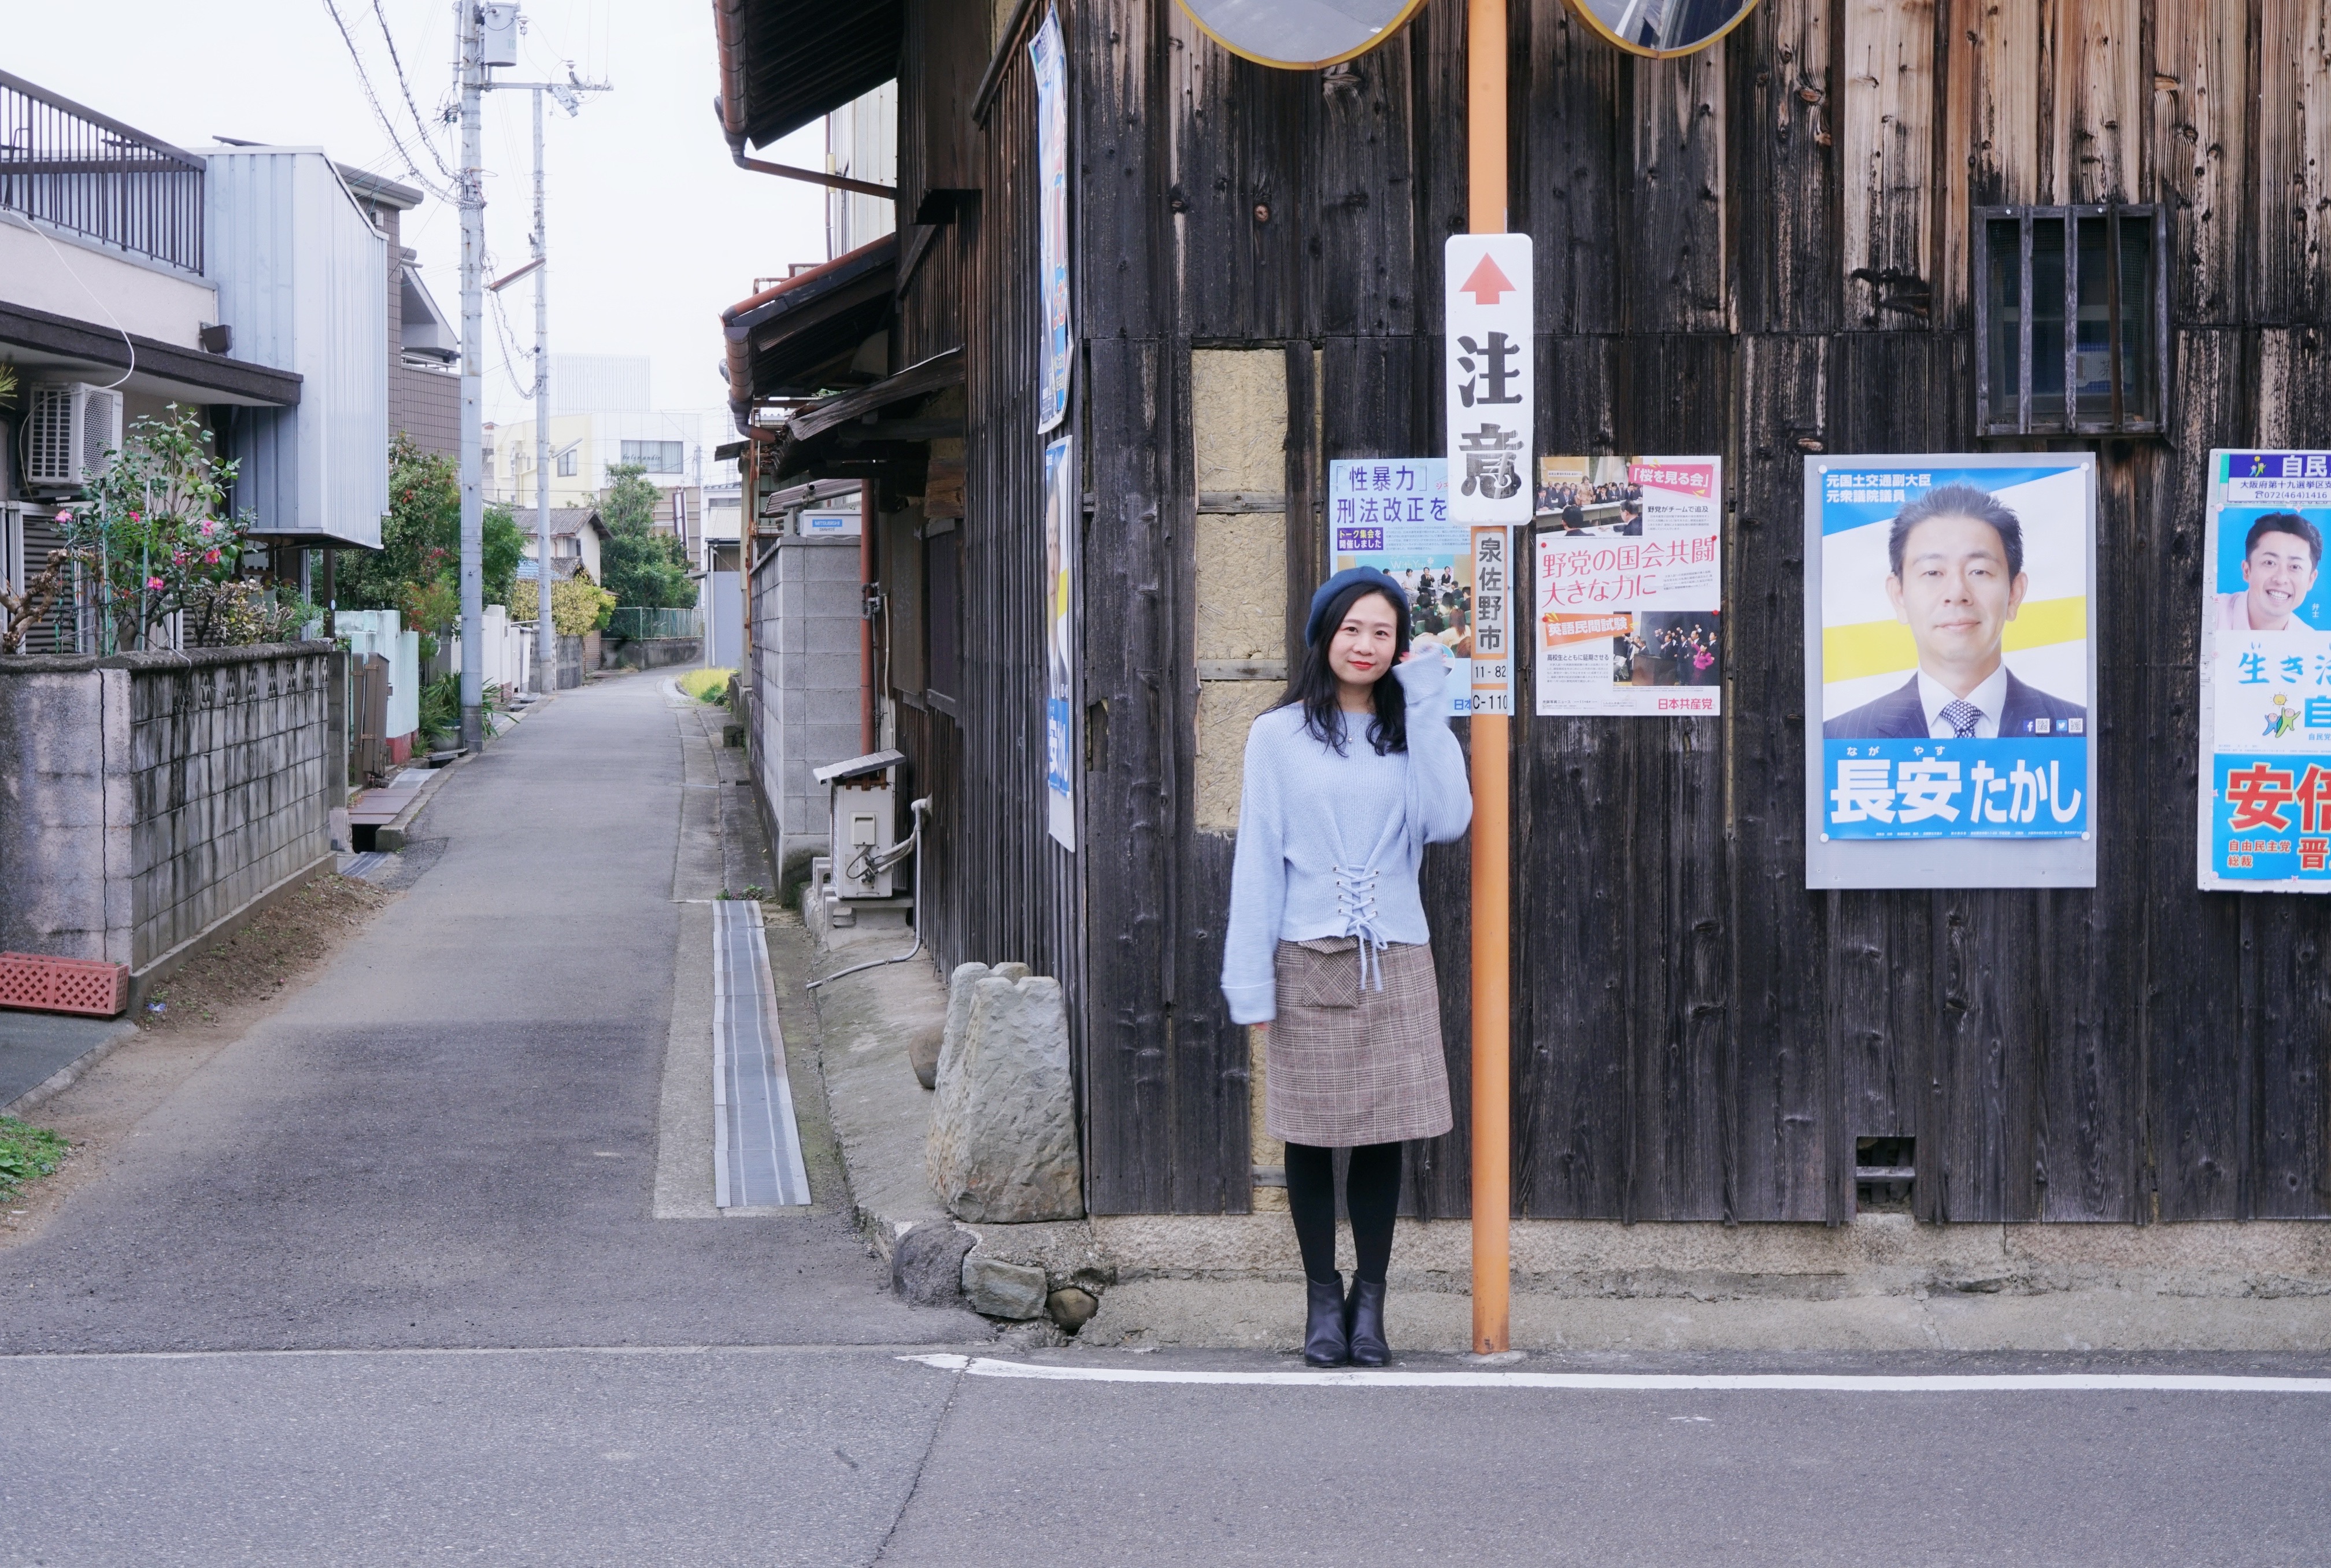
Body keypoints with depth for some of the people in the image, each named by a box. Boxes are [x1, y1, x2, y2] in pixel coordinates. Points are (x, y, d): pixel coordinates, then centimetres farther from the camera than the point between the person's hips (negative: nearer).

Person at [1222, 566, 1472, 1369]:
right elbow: (1258, 859, 0)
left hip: (1394, 966, 2)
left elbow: (1447, 820, -9)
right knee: (1311, 1138, 4)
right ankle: (1323, 1297, 15)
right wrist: (1252, 982, -5)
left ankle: (1370, 1299, 15)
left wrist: (1427, 707, -7)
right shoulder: (1279, 737, 3)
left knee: (1384, 1137, 4)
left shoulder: (1411, 734, 10)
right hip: (1308, 966, -2)